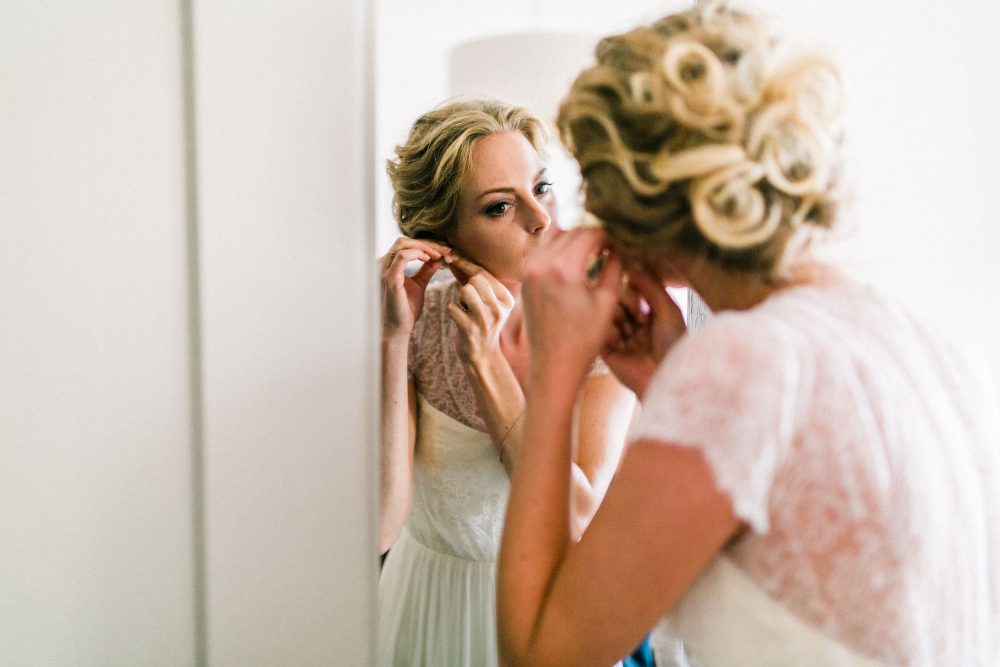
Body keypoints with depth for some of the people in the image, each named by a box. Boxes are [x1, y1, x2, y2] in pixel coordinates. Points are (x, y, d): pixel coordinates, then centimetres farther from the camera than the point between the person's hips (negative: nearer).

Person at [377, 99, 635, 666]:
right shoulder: (417, 326, -16)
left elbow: (581, 522, -23)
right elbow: (379, 525, -25)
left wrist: (485, 359, -27)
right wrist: (396, 338, -28)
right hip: (431, 607, 0)